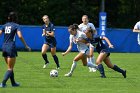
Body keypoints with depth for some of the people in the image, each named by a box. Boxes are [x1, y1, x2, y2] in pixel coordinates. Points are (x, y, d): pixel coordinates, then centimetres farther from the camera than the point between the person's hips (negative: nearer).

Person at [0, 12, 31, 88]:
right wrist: (26, 46, -10)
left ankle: (13, 83, 29)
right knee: (10, 68, -1)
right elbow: (20, 36, -17)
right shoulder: (16, 26, -5)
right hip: (11, 48, -6)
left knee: (10, 67, 20)